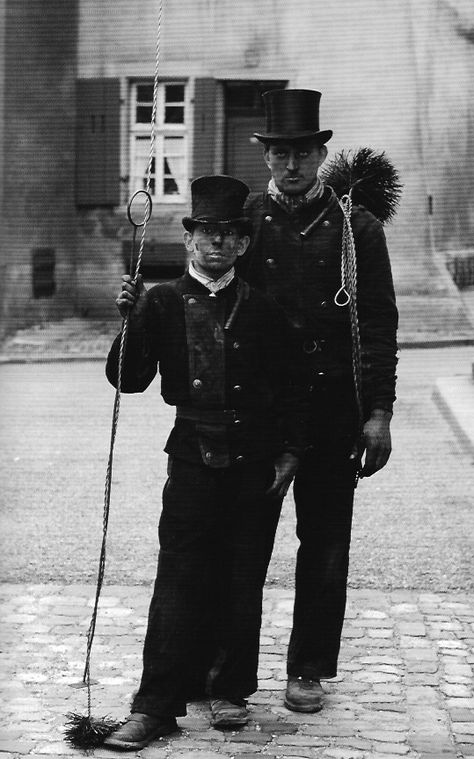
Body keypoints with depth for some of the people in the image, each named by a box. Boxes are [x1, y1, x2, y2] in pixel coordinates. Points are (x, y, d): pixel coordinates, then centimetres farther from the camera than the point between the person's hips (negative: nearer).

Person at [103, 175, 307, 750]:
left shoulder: (262, 309, 2)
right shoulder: (162, 302, 1)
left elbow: (289, 388, 7)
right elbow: (129, 381, -5)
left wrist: (289, 453, -1)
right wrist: (130, 321, -18)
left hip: (257, 462, 1)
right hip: (193, 459, -1)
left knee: (243, 583, 7)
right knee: (179, 580, -4)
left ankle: (230, 690, 22)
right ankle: (156, 706, 0)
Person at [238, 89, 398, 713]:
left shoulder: (357, 227, 3)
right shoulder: (246, 220, 5)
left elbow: (379, 325, 2)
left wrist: (378, 413, -4)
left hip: (333, 404, 0)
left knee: (326, 541, 6)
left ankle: (309, 669, 18)